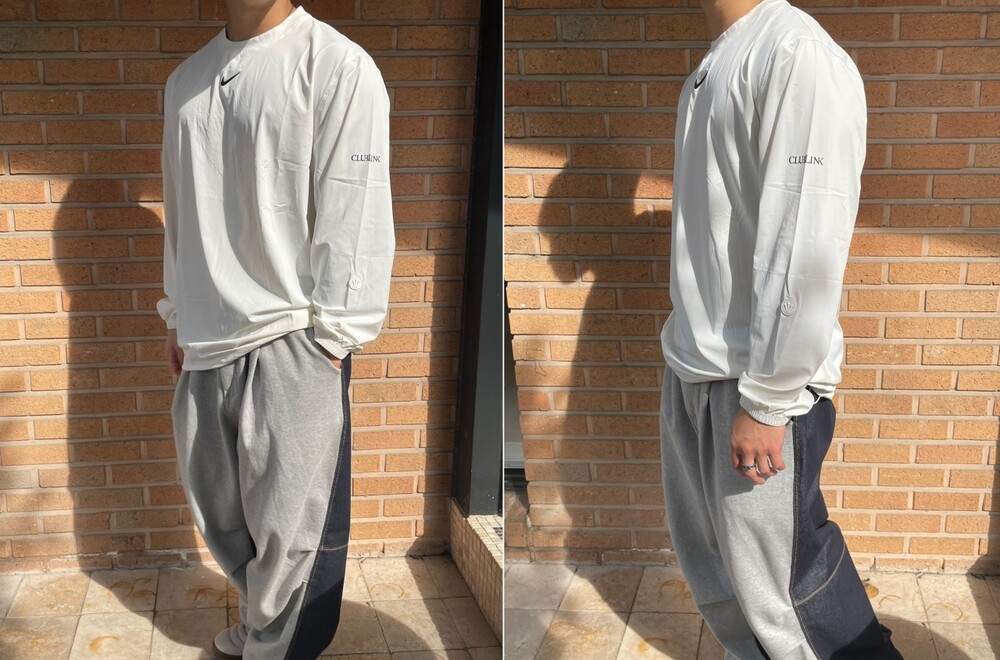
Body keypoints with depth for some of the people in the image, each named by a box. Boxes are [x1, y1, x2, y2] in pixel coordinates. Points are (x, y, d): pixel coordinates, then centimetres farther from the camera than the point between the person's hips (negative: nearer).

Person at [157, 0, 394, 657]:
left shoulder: (338, 66, -9)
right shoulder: (188, 79, 12)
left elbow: (356, 214, -12)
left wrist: (330, 337, -13)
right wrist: (179, 316, 19)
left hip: (291, 341, -6)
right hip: (209, 339, 7)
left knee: (291, 525, 1)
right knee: (218, 507, 18)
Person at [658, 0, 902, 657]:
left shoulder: (797, 53, -16)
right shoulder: (714, 66, 13)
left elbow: (808, 242, -22)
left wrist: (767, 400, -20)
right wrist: (689, 357, 14)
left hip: (755, 381, -9)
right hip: (692, 367, 9)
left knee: (781, 585, 1)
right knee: (709, 558, 18)